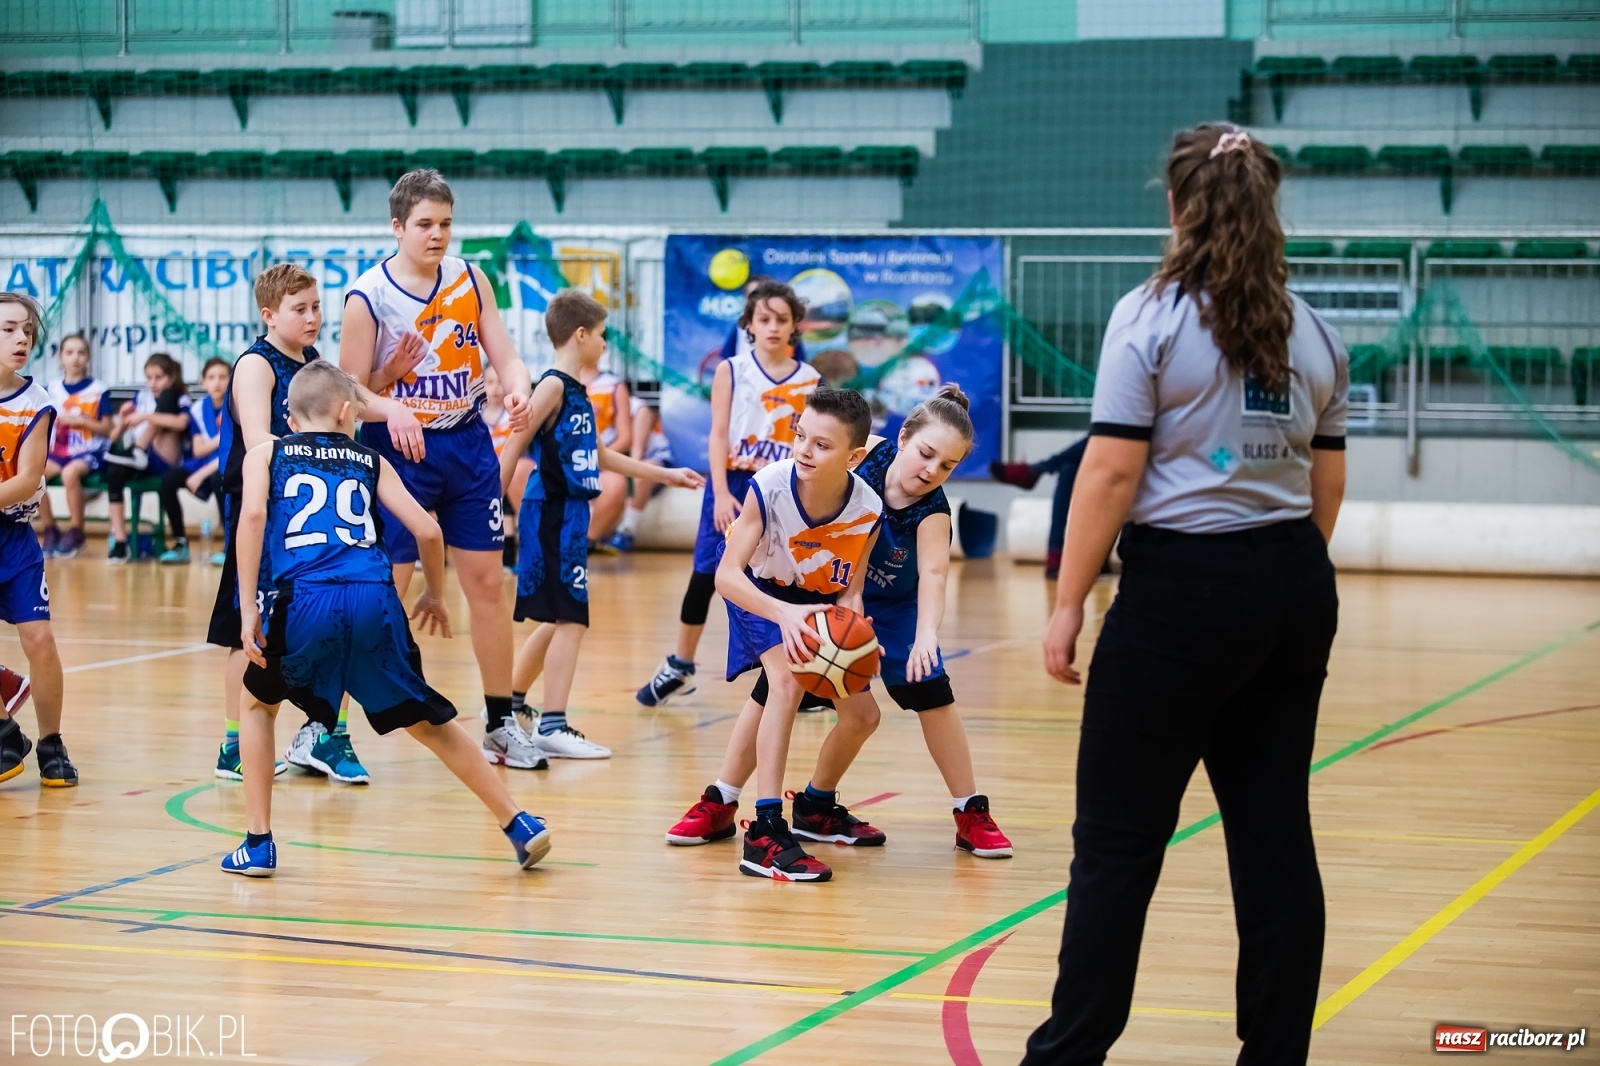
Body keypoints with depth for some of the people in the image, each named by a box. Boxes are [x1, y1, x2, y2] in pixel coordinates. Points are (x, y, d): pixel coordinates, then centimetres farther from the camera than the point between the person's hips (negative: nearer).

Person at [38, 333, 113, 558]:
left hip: (90, 451, -4)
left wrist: (81, 421, -14)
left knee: (70, 472, -36)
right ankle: (49, 530, -5)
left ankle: (76, 531, -15)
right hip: (60, 451, 4)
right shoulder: (53, 390, 9)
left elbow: (107, 429, -1)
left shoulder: (98, 391, -1)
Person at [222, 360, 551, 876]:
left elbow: (253, 514, 2)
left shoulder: (266, 452, 23)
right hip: (375, 600, 1)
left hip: (305, 598, -1)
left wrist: (248, 609, -1)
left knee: (259, 703, 26)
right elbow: (427, 531, 16)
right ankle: (519, 824, 16)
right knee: (426, 721, 17)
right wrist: (434, 594, 34)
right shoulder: (370, 461, 27)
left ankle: (258, 843, 19)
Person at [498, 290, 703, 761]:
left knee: (557, 622, 14)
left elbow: (601, 456, 27)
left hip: (569, 519, 10)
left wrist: (666, 475, 33)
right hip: (551, 516, -10)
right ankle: (552, 726, -7)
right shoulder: (553, 387, -12)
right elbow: (513, 448, -16)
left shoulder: (579, 394, 16)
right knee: (569, 620, -9)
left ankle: (507, 717, 23)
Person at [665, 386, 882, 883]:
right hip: (761, 595, -4)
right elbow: (727, 575, -36)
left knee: (860, 716, 4)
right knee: (786, 681, -30)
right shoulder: (770, 487, -36)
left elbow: (850, 591, -17)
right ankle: (765, 833, -30)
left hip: (821, 600, 4)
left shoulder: (868, 510, -28)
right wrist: (784, 614, -51)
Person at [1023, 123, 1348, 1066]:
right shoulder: (1313, 332, 9)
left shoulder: (1152, 316, -7)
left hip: (1183, 584, -5)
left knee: (1118, 841, 0)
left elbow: (1114, 470, -12)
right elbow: (1328, 484, 13)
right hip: (1296, 590, 6)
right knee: (1276, 832, 8)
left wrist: (1069, 603, -8)